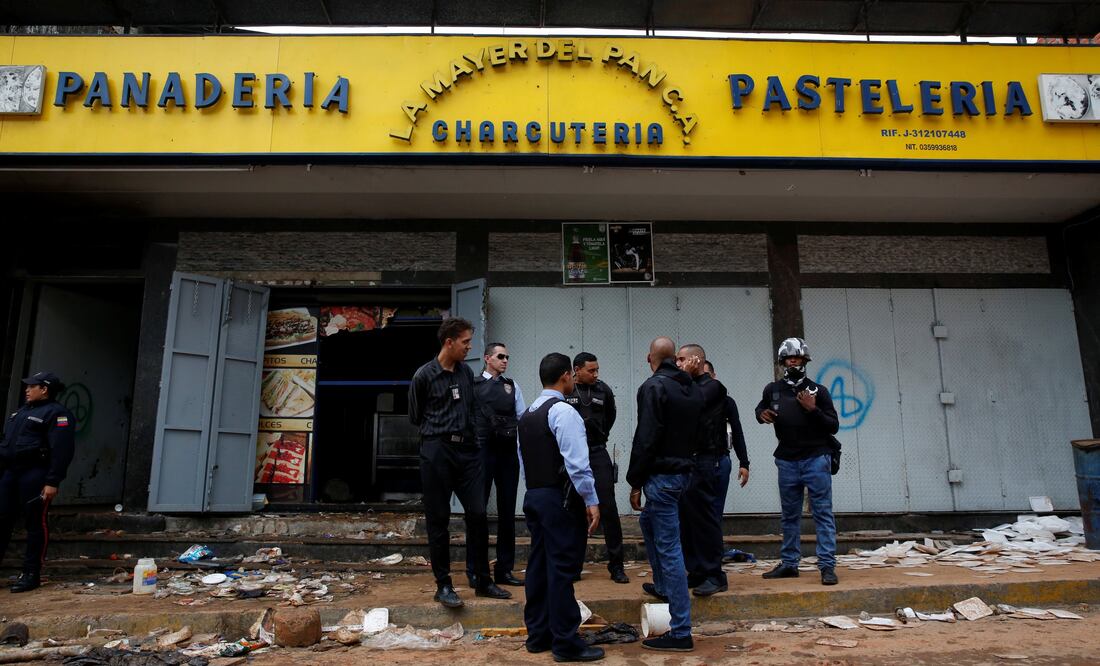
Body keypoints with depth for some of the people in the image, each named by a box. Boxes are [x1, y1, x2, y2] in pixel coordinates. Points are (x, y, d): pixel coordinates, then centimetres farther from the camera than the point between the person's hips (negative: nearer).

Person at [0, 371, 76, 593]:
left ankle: (31, 574, 4)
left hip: (35, 474, -8)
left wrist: (52, 482, -21)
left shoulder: (57, 414, -8)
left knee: (36, 524, -2)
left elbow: (62, 451, -16)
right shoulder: (22, 411, 21)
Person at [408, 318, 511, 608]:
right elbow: (415, 416, 6)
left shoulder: (467, 372, 10)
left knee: (478, 514, 4)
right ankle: (443, 585, 14)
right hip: (437, 451, -4)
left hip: (467, 449, 5)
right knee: (438, 519, 3)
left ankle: (481, 580, 17)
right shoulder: (424, 375, -5)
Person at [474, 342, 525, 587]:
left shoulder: (512, 386, 13)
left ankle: (504, 569, 19)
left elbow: (522, 418, 10)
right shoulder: (473, 385, 0)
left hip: (509, 452, 4)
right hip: (483, 450, -4)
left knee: (507, 511, 9)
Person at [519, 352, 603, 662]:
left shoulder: (527, 414, 14)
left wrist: (536, 486, 19)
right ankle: (566, 643, 3)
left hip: (533, 496, 9)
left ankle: (537, 634, 20)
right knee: (562, 568, -4)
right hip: (560, 498, -9)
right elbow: (577, 462, -20)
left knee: (539, 565, 12)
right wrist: (592, 501, -16)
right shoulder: (563, 411, -14)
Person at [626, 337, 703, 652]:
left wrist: (635, 483, -13)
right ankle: (662, 586, 42)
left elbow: (645, 439, -19)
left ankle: (681, 632, -2)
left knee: (669, 549, -6)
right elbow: (696, 433, 14)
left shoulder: (653, 387, -14)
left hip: (661, 475, -9)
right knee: (648, 521, 30)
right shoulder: (693, 388, 10)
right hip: (683, 470, 9)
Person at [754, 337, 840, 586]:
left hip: (816, 460, -3)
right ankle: (789, 563, 21)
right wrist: (761, 414, 0)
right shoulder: (773, 390, 3)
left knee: (823, 513, -4)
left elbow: (834, 426, -3)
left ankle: (827, 566, 0)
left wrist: (813, 409, -18)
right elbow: (760, 408, 23)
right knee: (790, 516, 12)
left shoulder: (818, 390, -3)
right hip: (787, 461, 3)